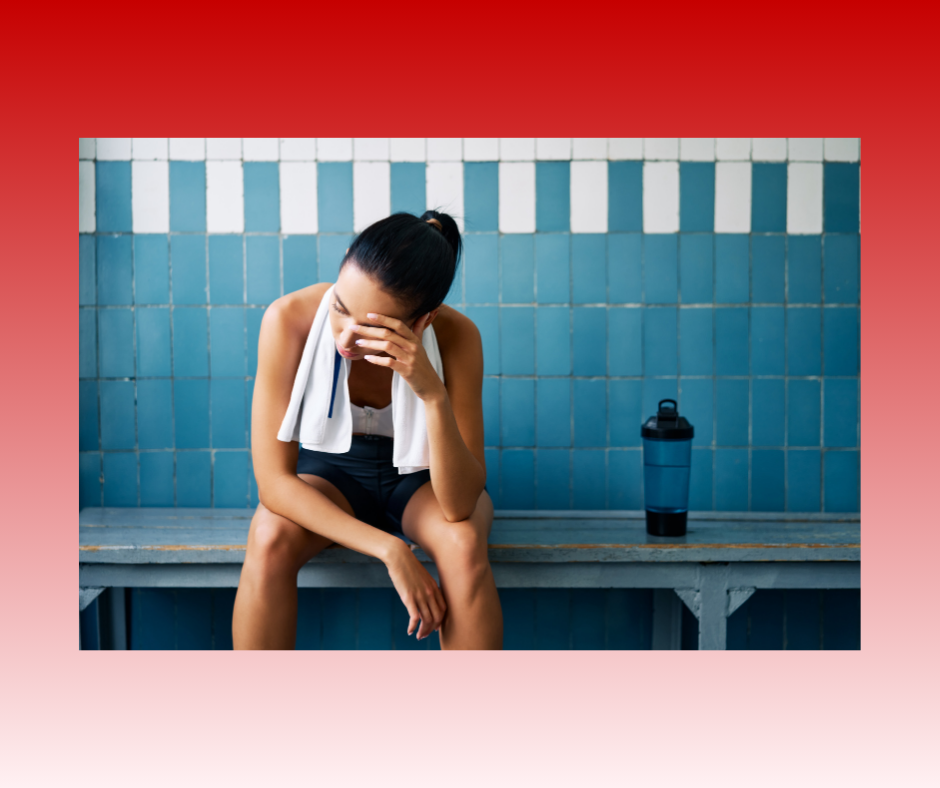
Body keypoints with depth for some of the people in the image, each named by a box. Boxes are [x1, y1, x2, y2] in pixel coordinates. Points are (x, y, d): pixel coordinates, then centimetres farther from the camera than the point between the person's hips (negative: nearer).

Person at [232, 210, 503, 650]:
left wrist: (434, 394, -45)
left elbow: (459, 508, -30)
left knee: (462, 542, -32)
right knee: (270, 539, -31)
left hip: (422, 474, 0)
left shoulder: (456, 337, -28)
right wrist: (389, 550, -34)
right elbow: (273, 482, -26)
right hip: (329, 470, 1)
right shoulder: (290, 319, -28)